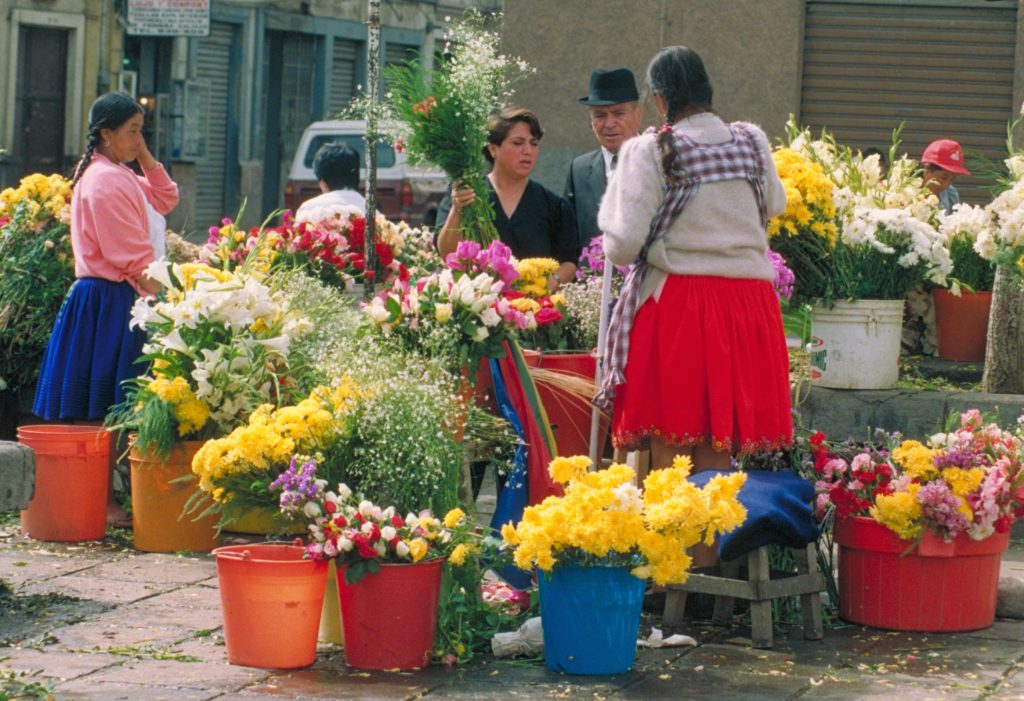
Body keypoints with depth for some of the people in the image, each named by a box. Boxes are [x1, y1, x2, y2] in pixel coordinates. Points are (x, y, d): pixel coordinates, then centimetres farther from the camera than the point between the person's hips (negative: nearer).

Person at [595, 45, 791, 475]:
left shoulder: (649, 152, -10)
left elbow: (622, 246, -13)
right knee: (717, 454, 10)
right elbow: (775, 206, 22)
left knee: (669, 453, 3)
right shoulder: (752, 142, 3)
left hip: (675, 306, -4)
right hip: (747, 303, 4)